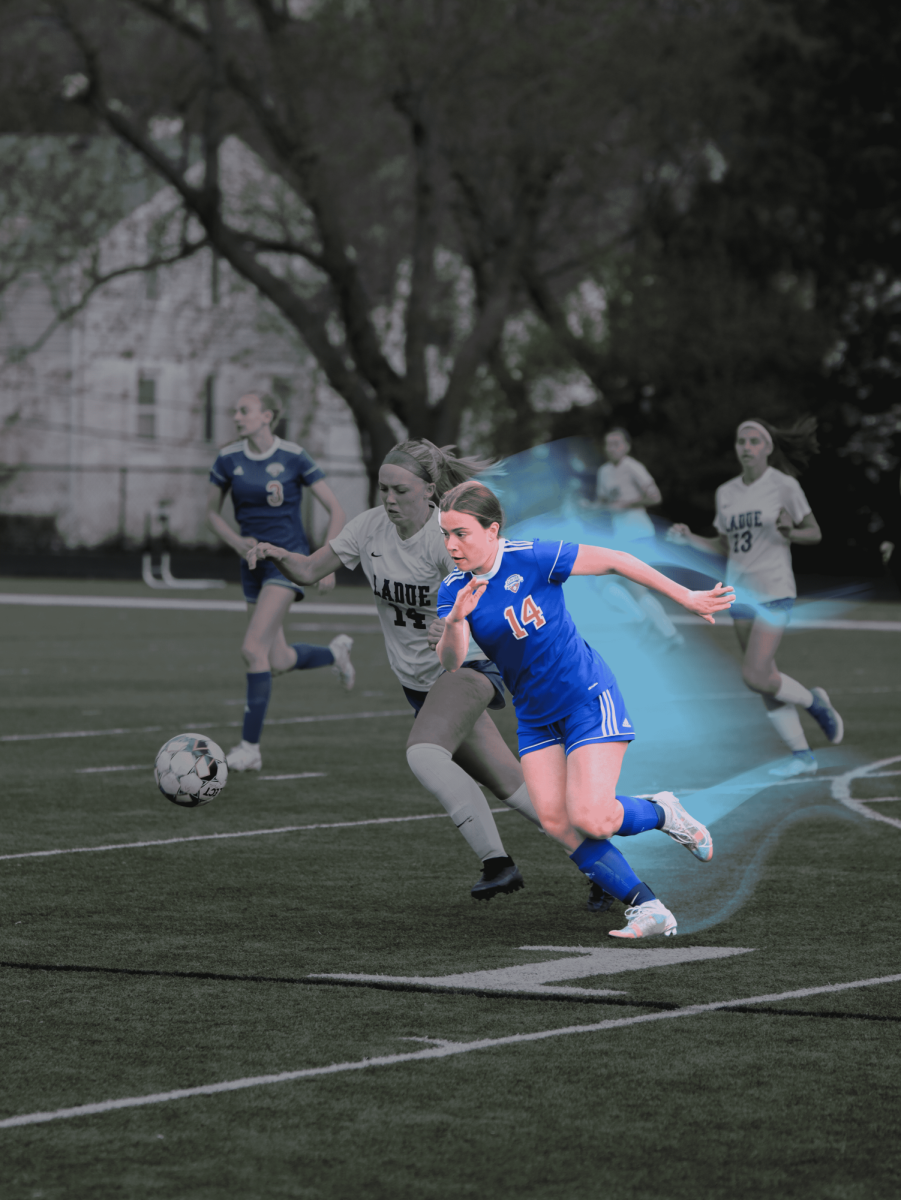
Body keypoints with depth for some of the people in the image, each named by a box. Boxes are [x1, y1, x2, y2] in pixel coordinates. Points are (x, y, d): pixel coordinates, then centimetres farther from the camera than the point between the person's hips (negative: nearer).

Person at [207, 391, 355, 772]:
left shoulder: (293, 458, -10)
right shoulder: (229, 459, 0)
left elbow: (336, 511, -4)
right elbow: (212, 511, 14)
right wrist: (236, 542, -5)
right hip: (254, 562, 6)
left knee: (253, 648, -19)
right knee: (279, 662, 9)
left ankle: (250, 748, -13)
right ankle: (335, 651, 41)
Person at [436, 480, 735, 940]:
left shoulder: (533, 559, -19)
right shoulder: (454, 589, -5)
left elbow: (614, 561, -11)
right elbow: (450, 663, -18)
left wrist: (686, 598, -8)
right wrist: (455, 621, -40)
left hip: (588, 699, -6)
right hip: (535, 719, 6)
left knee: (589, 820, -17)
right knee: (555, 821, -9)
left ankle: (661, 813, 15)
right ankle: (647, 909, 0)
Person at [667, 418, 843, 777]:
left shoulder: (784, 486, -6)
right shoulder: (726, 493, 9)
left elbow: (814, 533, 0)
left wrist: (790, 532, -21)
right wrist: (689, 538, 1)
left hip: (774, 592, -6)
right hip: (740, 594, 6)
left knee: (755, 676, -17)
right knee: (763, 680, 6)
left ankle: (814, 702, 10)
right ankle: (801, 755, 15)